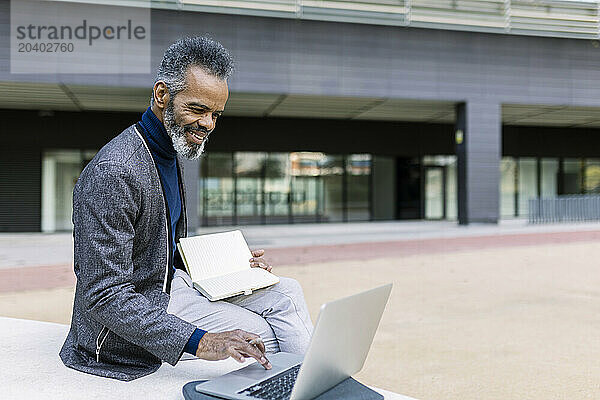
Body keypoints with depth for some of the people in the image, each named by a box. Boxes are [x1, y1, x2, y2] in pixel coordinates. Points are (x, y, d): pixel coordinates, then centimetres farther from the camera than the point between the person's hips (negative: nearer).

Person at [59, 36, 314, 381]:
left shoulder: (169, 151, 5)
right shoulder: (114, 172, -27)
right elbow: (105, 296, -29)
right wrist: (201, 343, -36)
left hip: (170, 281, 9)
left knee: (286, 292, 1)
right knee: (259, 332, -14)